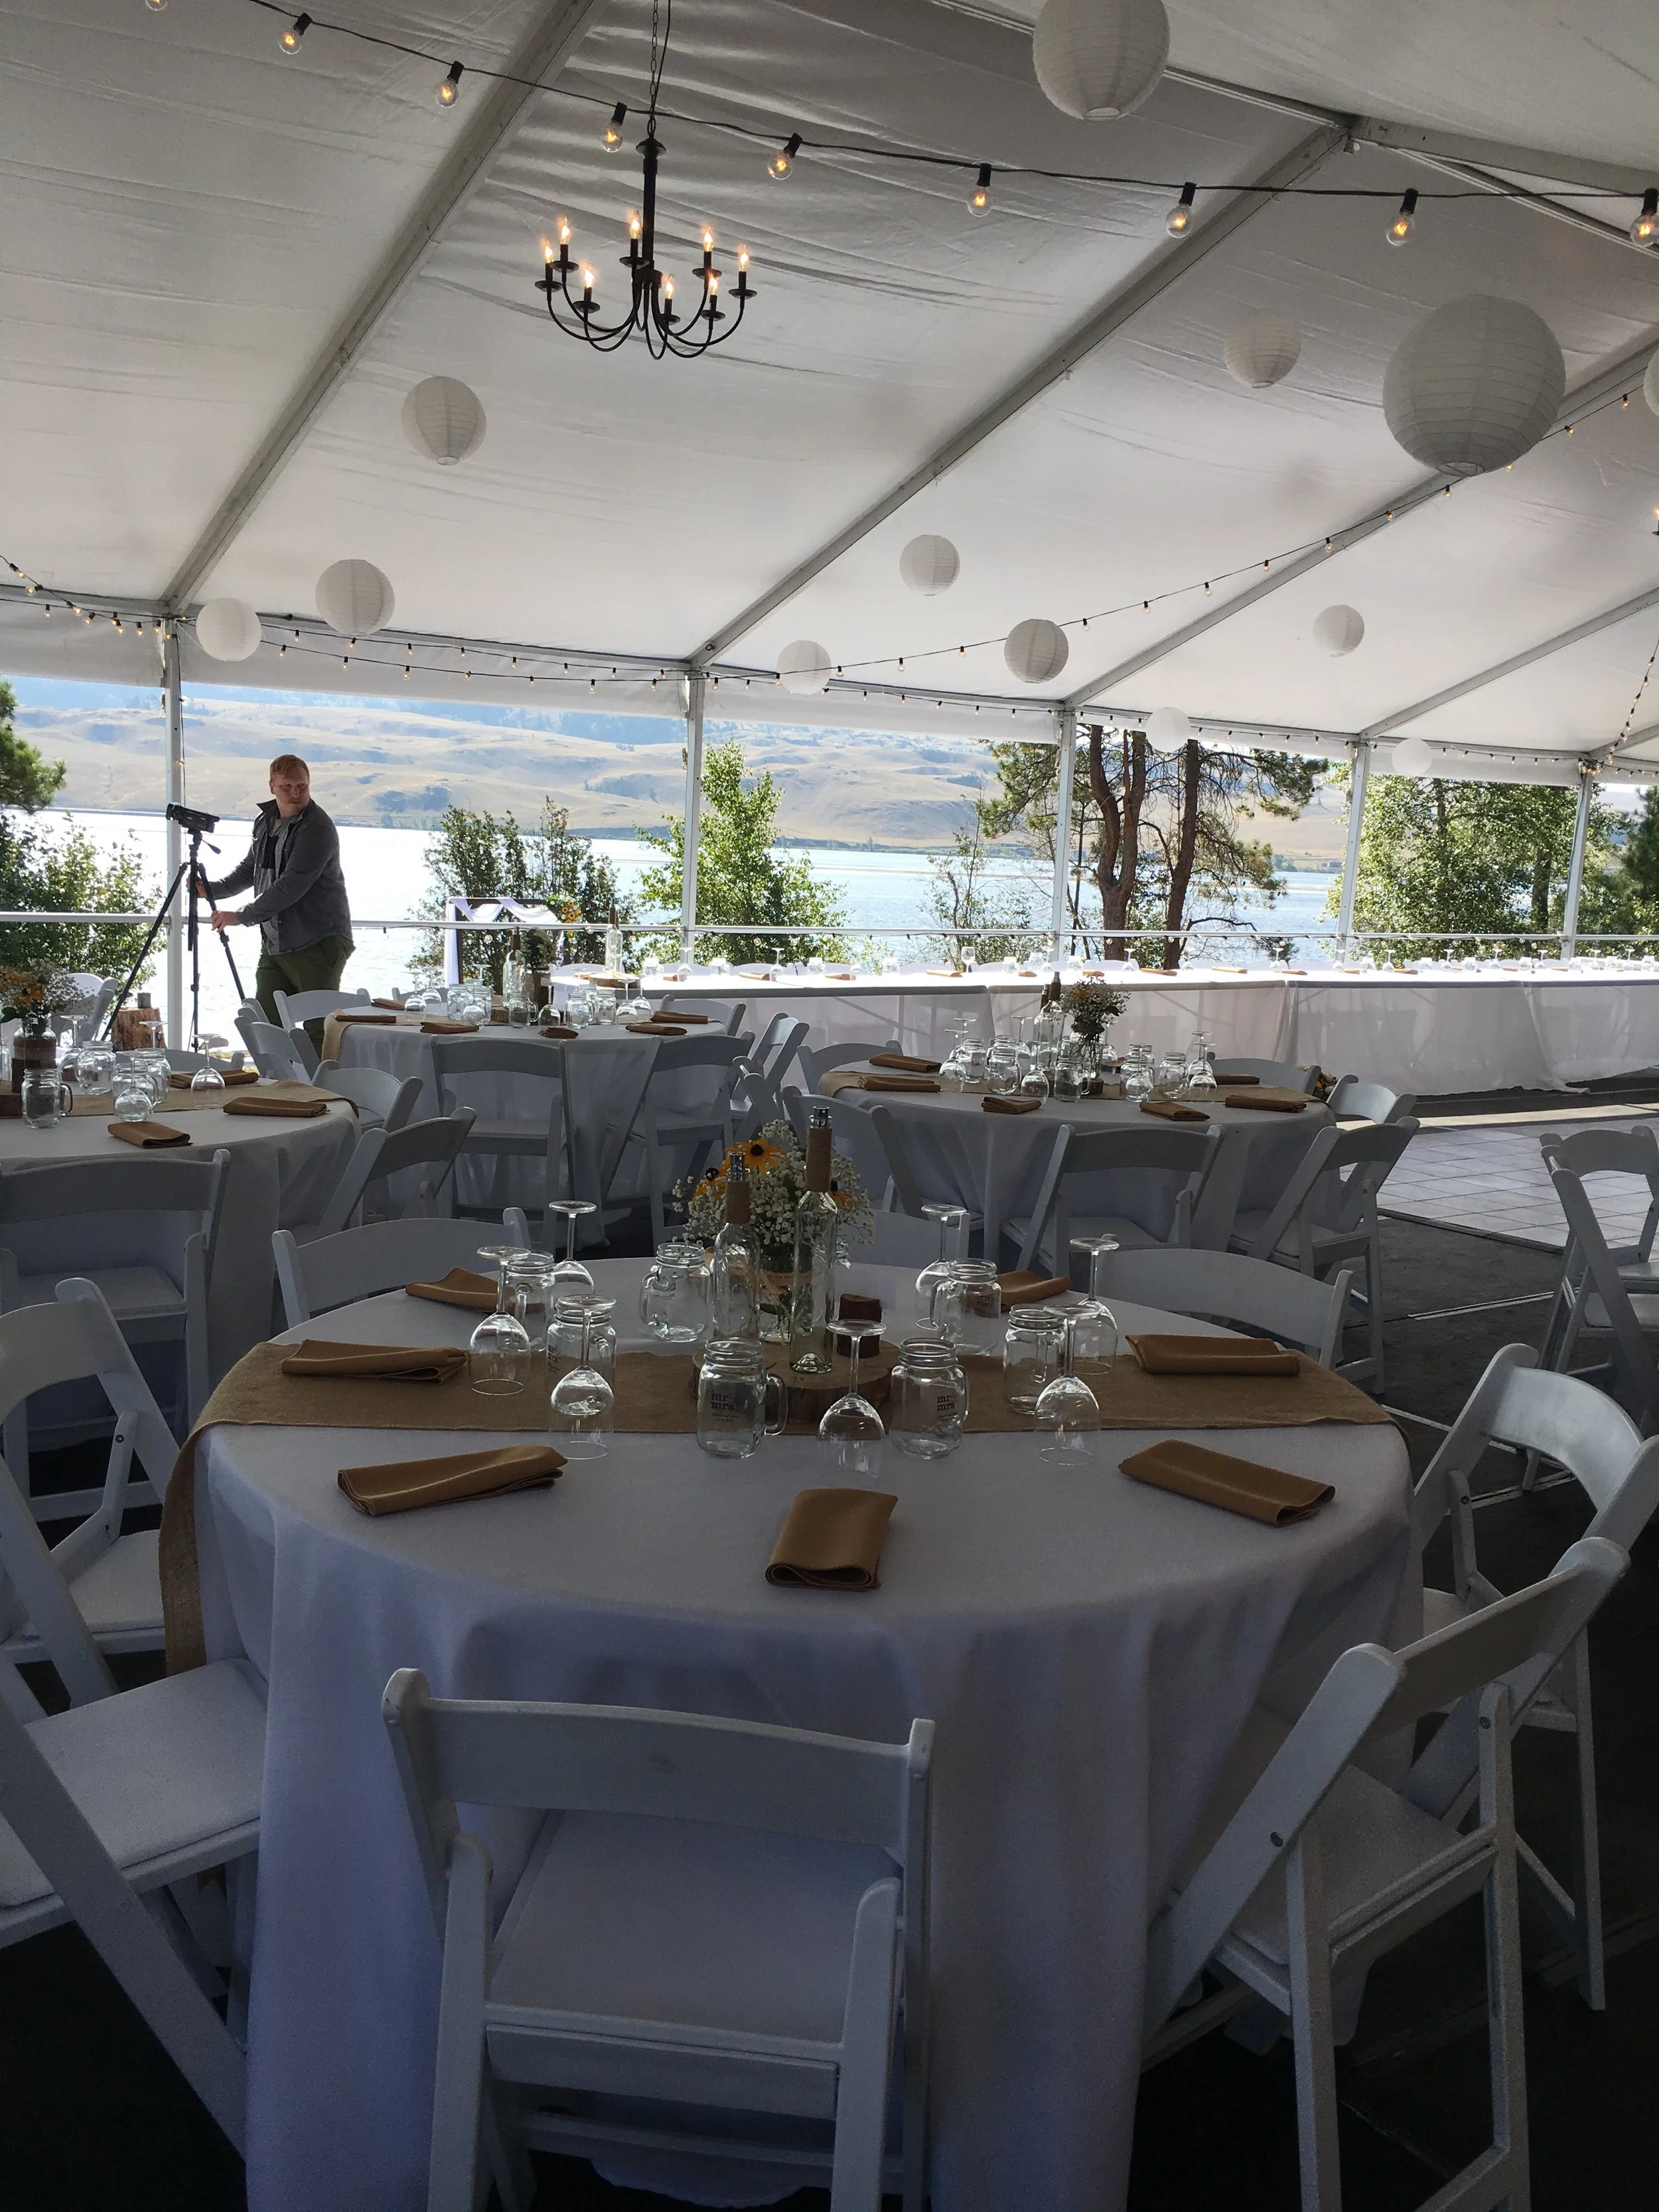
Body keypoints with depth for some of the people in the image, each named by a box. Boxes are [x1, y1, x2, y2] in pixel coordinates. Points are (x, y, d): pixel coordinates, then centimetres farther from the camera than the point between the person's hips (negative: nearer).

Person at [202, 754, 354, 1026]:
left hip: (318, 945, -8)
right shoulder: (264, 821, 13)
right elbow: (249, 869, 29)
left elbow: (291, 886, -21)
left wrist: (241, 916, -17)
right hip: (274, 945, 8)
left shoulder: (318, 829, -15)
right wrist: (212, 889, 14)